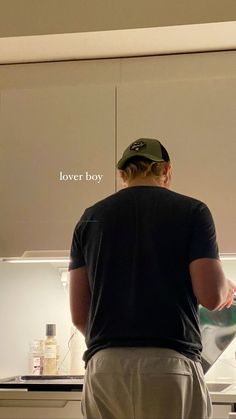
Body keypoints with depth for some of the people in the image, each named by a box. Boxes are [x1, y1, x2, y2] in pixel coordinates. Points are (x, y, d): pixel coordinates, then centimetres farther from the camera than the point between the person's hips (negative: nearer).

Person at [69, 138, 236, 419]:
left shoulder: (91, 218, 12)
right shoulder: (191, 211, 4)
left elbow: (78, 313, 10)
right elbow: (212, 296, -4)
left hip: (104, 364, 3)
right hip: (171, 363, -3)